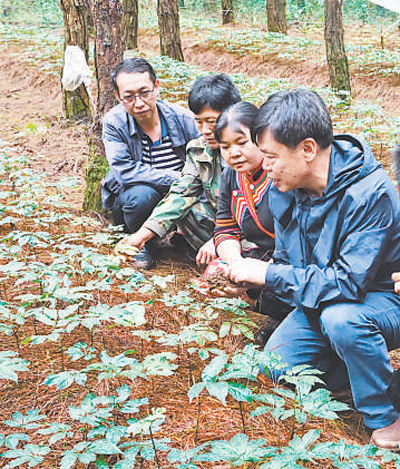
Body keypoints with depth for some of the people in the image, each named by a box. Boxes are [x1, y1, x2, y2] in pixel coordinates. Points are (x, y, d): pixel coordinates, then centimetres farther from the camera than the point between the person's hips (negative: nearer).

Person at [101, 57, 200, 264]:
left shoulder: (182, 119, -10)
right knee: (142, 193, -36)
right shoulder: (114, 123, -14)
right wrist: (177, 178, -32)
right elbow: (125, 171, -26)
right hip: (127, 199, -2)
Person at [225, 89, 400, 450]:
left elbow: (348, 282, -34)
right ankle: (363, 357, 13)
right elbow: (288, 261, 6)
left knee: (341, 318, -38)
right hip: (322, 299, 7)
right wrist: (243, 277, -13)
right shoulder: (284, 187, -7)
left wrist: (269, 274, -27)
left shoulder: (370, 194, -31)